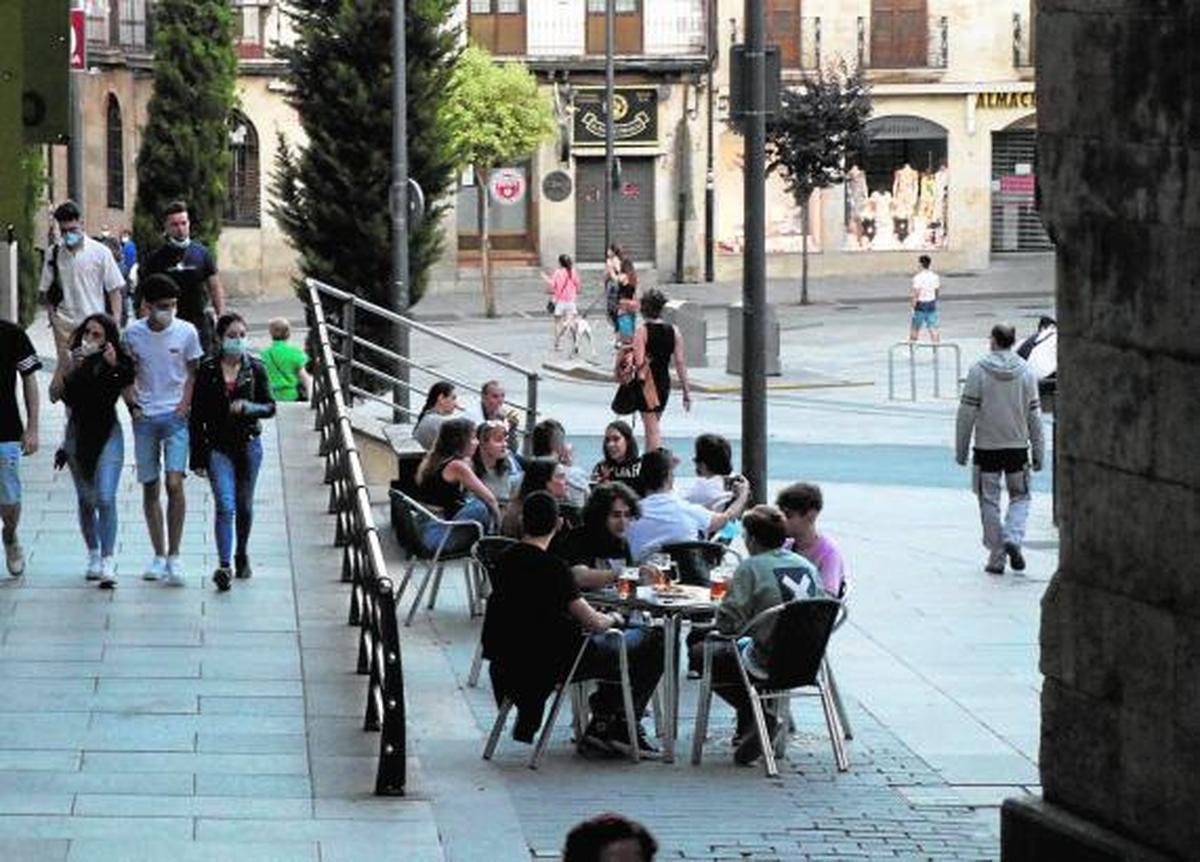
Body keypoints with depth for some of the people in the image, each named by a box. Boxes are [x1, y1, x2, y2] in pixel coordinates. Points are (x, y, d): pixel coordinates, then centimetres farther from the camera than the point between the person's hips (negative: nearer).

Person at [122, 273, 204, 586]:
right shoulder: (133, 334, -1)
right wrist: (132, 405, -3)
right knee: (150, 487, 6)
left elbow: (193, 373, 7)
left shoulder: (186, 332, -4)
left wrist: (185, 405, -6)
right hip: (144, 419, 2)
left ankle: (174, 557, -8)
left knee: (174, 483, -15)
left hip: (175, 416, -2)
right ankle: (159, 556, 16)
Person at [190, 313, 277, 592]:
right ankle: (224, 566, -21)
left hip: (248, 444, 2)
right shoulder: (207, 370, -1)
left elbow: (270, 407, 4)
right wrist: (197, 457, -1)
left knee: (244, 505, 14)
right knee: (225, 505, -14)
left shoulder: (255, 369, 1)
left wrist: (248, 407, -18)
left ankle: (241, 554, 36)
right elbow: (197, 415, 1)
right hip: (217, 446, -2)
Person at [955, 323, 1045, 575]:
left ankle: (996, 558, 8)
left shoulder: (979, 370, -8)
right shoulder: (1026, 372, 0)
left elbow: (967, 412, -8)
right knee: (1020, 497, 17)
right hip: (1017, 446, 2)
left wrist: (961, 449, 0)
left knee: (989, 502, 8)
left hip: (987, 447, -2)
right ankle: (1013, 539, -7)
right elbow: (1034, 415, 3)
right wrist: (1038, 452, 9)